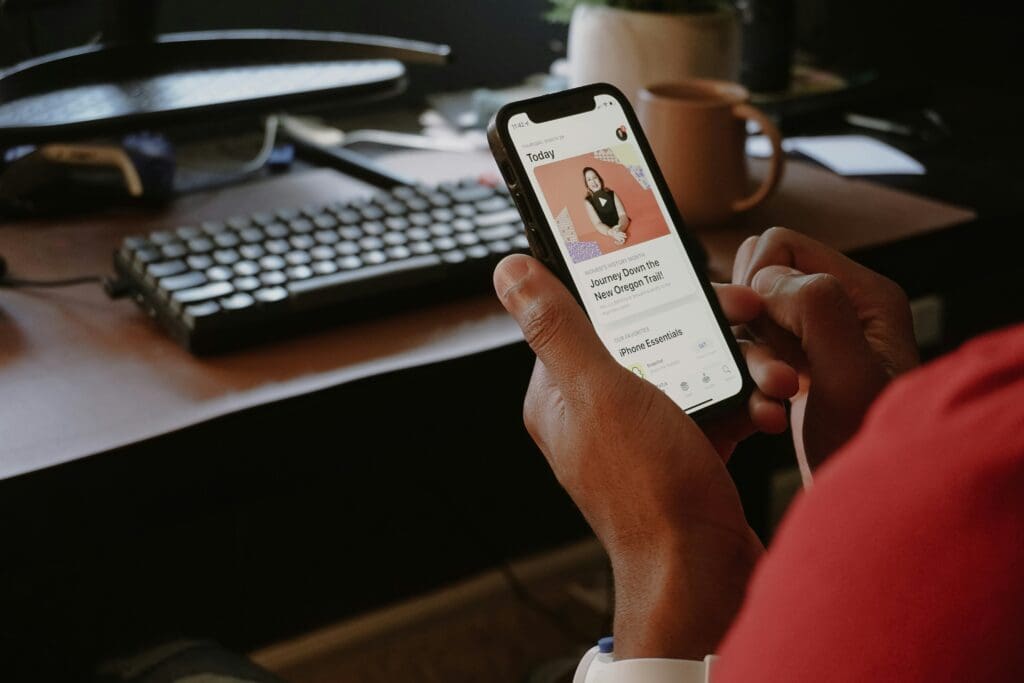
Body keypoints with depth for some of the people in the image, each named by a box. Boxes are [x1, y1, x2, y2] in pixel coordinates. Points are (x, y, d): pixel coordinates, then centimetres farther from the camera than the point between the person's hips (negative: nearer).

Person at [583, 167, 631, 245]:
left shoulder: (612, 194, 7)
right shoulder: (588, 202, 1)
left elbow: (622, 215, -5)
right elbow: (598, 224, -11)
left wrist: (620, 228, -28)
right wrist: (611, 233, -32)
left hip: (624, 229, 1)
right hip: (607, 236, -1)